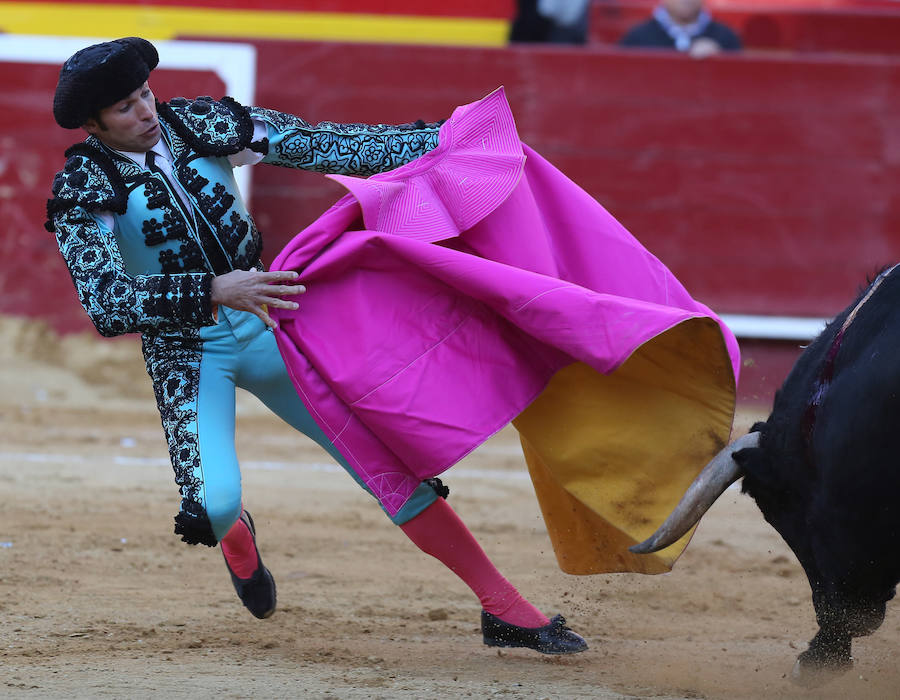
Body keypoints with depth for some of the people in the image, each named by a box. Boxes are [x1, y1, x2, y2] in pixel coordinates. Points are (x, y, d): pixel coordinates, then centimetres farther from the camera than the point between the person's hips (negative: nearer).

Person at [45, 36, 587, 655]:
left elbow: (324, 147, -2)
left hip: (267, 328, 3)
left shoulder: (202, 123, -4)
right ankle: (234, 535, 17)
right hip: (186, 355, -3)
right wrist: (213, 291, -39)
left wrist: (441, 139, -7)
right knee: (215, 504, -24)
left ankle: (505, 610, 1)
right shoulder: (82, 192, -15)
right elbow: (106, 304, -27)